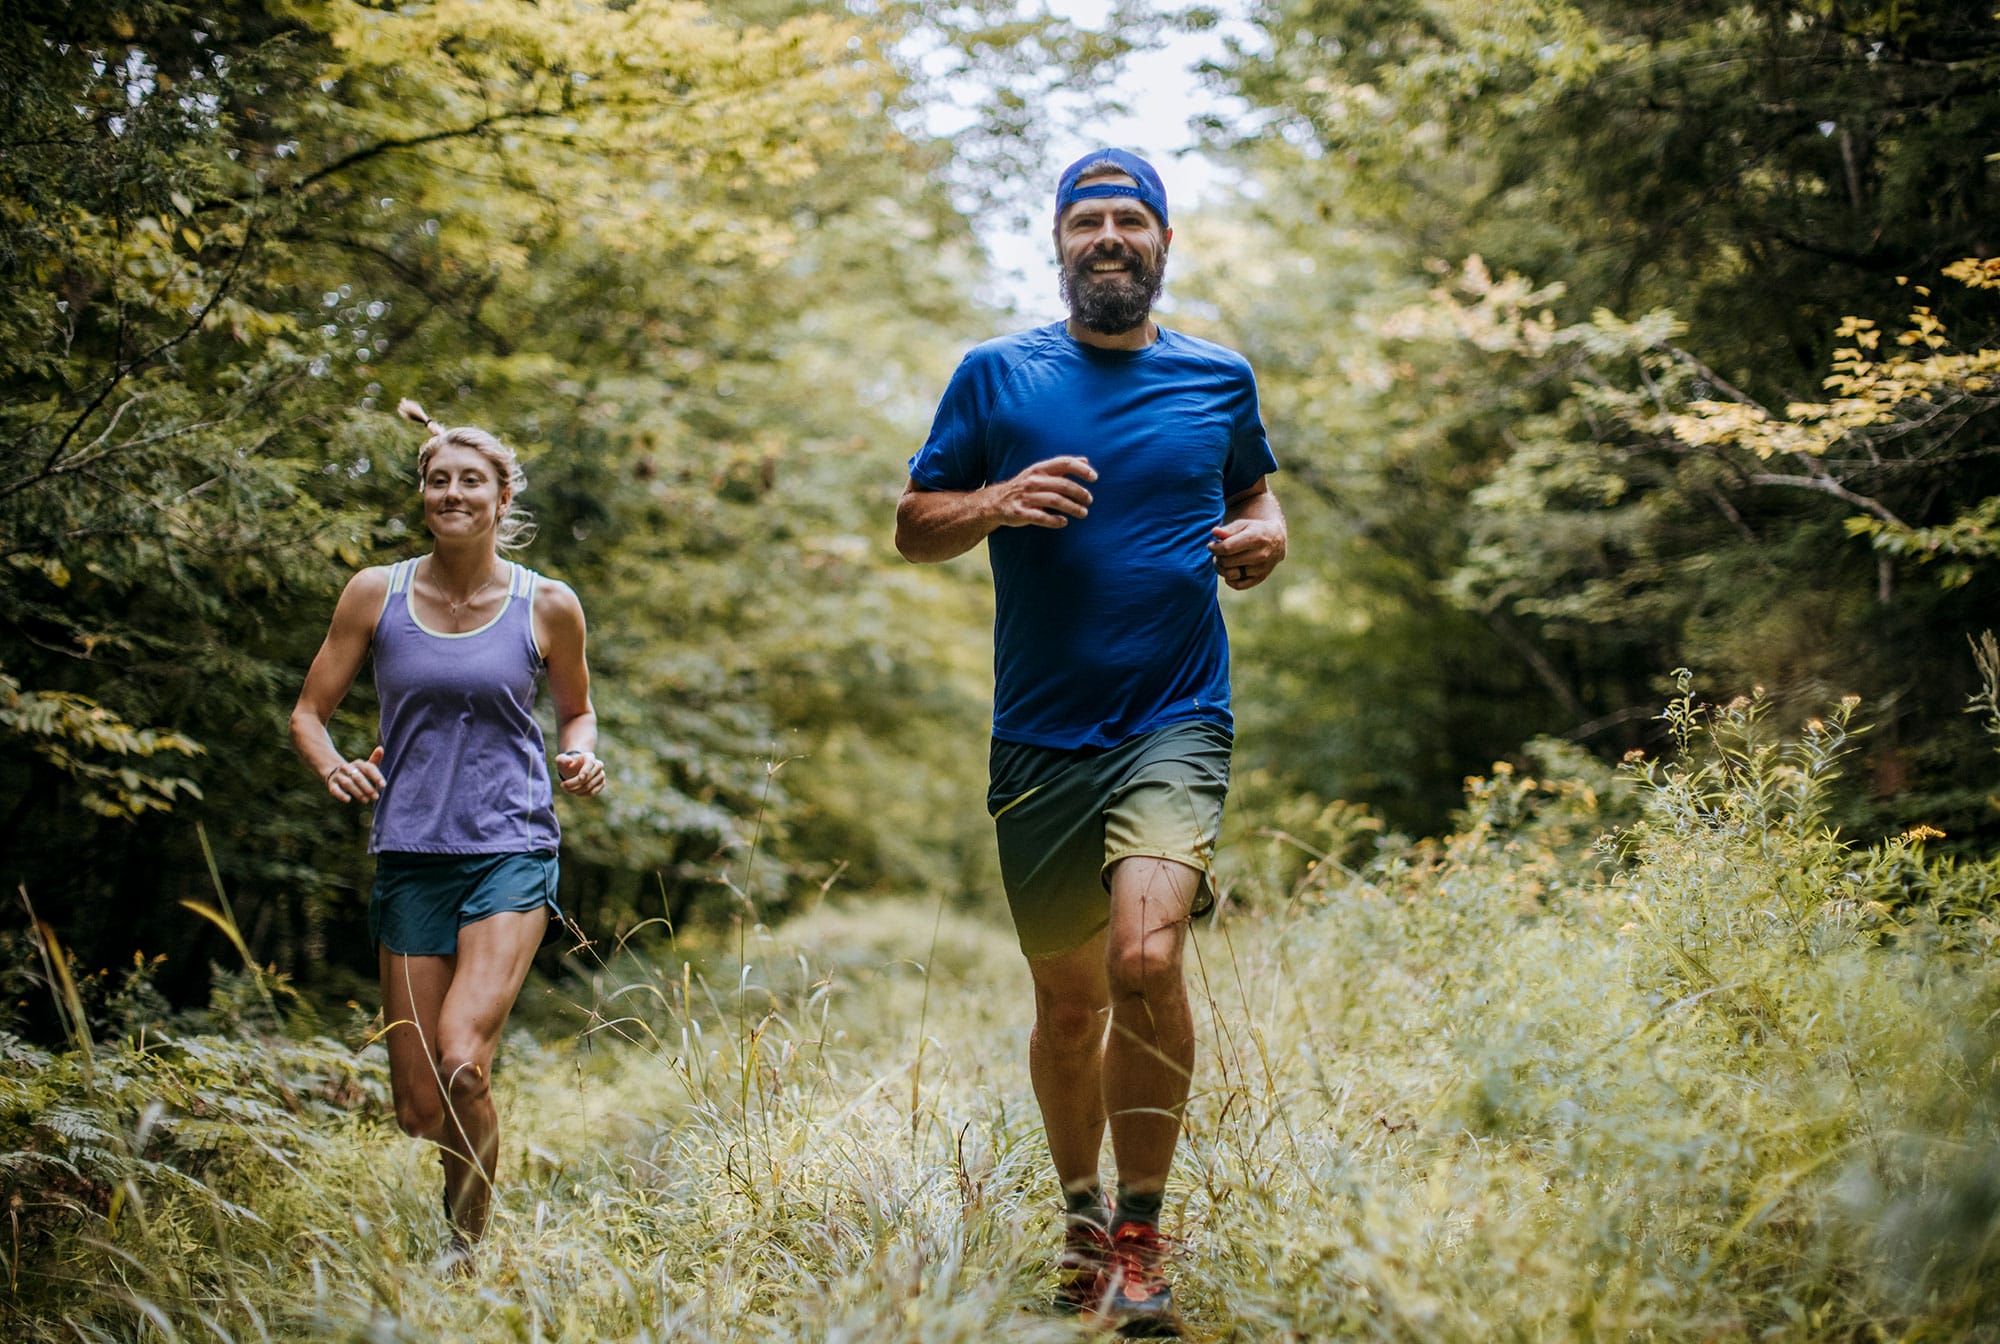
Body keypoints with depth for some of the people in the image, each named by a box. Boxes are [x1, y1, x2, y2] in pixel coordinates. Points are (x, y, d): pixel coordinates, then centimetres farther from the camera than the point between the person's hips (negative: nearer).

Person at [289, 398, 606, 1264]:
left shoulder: (548, 607, 2)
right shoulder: (376, 595, 3)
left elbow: (575, 710, 18)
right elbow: (308, 713, 9)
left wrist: (581, 759, -4)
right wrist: (334, 767, -13)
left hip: (511, 851, -2)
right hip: (411, 856, 2)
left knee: (462, 1063, -22)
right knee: (416, 1109, 2)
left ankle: (469, 1249, -1)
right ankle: (413, 1254, 30)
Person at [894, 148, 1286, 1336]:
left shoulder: (1220, 379, 9)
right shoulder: (996, 377, 5)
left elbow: (1254, 488, 26)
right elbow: (913, 528, 7)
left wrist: (1265, 537, 3)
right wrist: (996, 501, -14)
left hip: (1175, 725, -1)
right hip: (1038, 740, 1)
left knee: (1147, 958, -23)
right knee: (1069, 1002, 10)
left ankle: (1142, 1232, -5)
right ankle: (1081, 1214, 34)